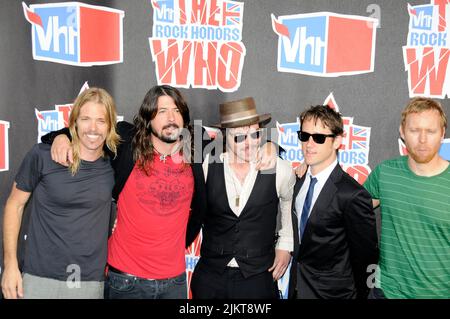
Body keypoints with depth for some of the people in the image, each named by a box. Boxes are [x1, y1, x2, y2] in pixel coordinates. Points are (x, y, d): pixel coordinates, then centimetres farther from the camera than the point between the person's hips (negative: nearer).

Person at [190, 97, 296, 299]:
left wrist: (285, 245, 9)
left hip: (258, 277, 0)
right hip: (209, 275, 1)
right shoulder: (206, 166, -8)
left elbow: (290, 203, 11)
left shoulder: (280, 170, -10)